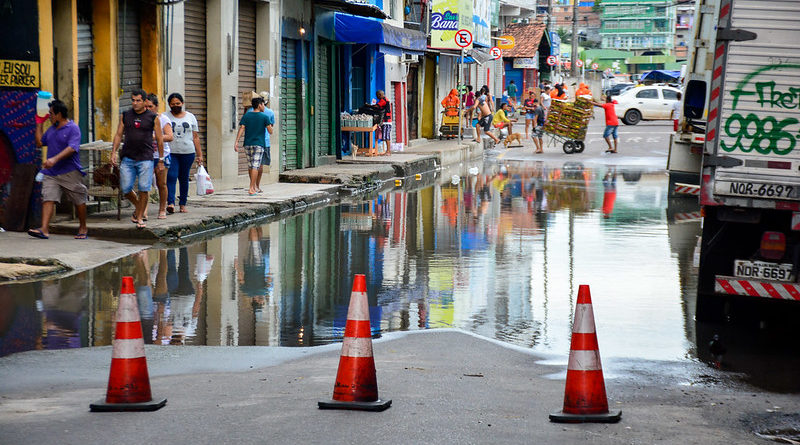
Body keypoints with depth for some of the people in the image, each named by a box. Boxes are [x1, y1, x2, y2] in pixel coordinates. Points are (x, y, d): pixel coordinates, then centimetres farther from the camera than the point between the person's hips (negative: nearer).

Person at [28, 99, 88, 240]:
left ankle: (83, 228, 21)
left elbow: (72, 148, -20)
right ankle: (44, 229, -21)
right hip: (51, 173, 6)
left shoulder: (73, 128, -8)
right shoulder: (51, 129, 16)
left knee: (79, 201, 5)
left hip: (70, 172, -6)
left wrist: (55, 159, -31)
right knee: (48, 198, -11)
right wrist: (39, 124, 19)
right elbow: (39, 143, 26)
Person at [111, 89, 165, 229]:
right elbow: (118, 135, 12)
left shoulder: (152, 117, 2)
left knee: (144, 189, -8)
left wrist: (161, 160, 3)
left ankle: (140, 217, 5)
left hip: (145, 159, -2)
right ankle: (138, 207, 27)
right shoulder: (126, 116, 9)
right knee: (125, 188, 0)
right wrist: (114, 152, 0)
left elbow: (160, 139, 5)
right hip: (127, 158, 3)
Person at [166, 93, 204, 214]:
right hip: (170, 152, -2)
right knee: (171, 176, -15)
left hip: (187, 153, 2)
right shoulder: (165, 117, 6)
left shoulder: (190, 117, 11)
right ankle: (170, 203, -23)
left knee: (184, 178, 6)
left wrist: (199, 155, 8)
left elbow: (196, 137, 12)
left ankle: (182, 204, 14)